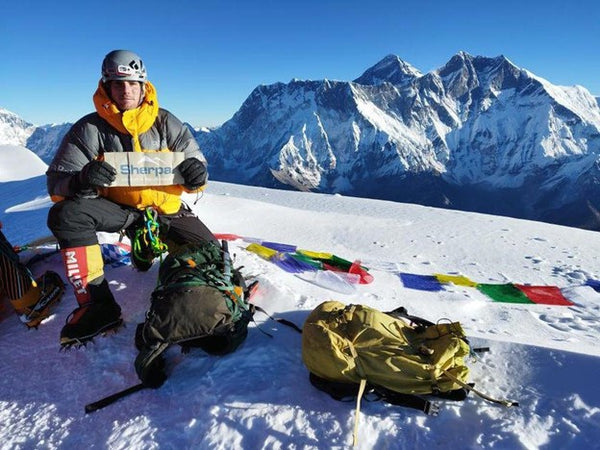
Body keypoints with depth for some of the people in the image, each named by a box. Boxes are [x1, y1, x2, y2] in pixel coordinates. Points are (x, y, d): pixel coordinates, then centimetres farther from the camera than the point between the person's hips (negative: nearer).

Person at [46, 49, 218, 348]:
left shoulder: (165, 123, -1)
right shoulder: (90, 128, -5)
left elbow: (193, 175, 0)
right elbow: (57, 181, -8)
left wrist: (196, 172, -26)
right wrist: (82, 182, -33)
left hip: (166, 209, 2)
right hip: (118, 208, -1)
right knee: (65, 213, -28)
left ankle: (149, 245, 21)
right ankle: (97, 304, -18)